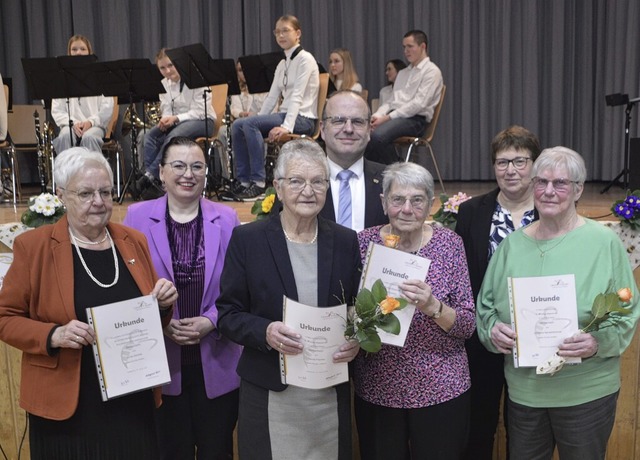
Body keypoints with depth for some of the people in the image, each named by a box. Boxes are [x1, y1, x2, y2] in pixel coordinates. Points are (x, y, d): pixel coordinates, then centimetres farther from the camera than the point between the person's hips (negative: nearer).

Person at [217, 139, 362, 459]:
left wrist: (356, 341, -10)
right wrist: (264, 332, -21)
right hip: (268, 394, -2)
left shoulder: (345, 241, 4)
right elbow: (227, 314, -3)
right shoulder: (247, 239, -5)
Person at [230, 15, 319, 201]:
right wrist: (258, 120, 2)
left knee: (250, 124, -26)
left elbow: (297, 96, -19)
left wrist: (286, 127, -29)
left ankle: (258, 181, -23)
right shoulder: (282, 64, 17)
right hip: (285, 115, 8)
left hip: (303, 119, -8)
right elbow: (272, 97, 14)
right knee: (238, 125, -10)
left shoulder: (305, 59, -7)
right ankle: (242, 179, -7)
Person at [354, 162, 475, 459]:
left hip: (441, 390, 0)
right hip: (377, 390, 1)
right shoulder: (365, 242, -4)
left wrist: (433, 306, -27)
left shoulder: (449, 243, -6)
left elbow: (467, 325, -8)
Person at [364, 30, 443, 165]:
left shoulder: (432, 71, 0)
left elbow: (418, 104, -12)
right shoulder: (402, 73, 26)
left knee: (378, 135, -35)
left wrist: (388, 117, -17)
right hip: (395, 116, 7)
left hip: (416, 119, -7)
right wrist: (377, 116, -2)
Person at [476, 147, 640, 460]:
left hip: (586, 392, -3)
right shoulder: (513, 243, 3)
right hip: (522, 390, 3)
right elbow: (485, 304, 9)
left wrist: (598, 342, -22)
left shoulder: (604, 242, -7)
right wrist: (493, 328, -11)